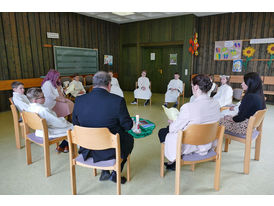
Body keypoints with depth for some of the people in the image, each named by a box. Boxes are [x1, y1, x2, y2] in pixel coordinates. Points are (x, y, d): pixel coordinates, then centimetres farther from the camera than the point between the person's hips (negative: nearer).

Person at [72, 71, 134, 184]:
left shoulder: (79, 100, -9)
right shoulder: (118, 100, -21)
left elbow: (75, 124, 4)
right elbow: (128, 125, -11)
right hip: (111, 151, -4)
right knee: (129, 138, 26)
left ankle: (105, 172, 35)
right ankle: (115, 173, 30)